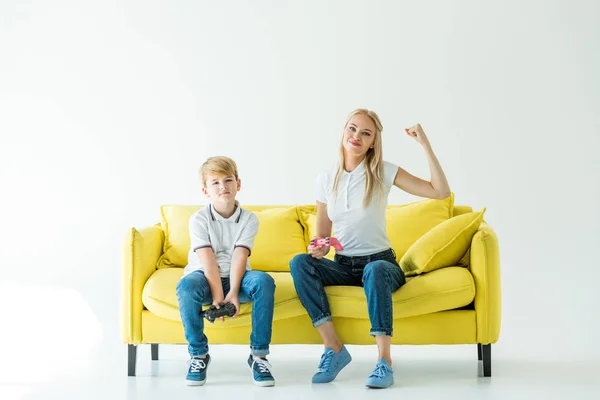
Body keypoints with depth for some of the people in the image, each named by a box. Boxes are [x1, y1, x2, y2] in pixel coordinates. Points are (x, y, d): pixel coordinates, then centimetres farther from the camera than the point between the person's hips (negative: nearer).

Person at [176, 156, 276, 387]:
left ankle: (259, 355, -21)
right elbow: (207, 260, -17)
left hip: (235, 277, 2)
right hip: (205, 276, -1)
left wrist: (233, 293, -26)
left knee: (264, 281, -31)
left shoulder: (248, 219, -3)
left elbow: (239, 257, -14)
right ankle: (198, 354, -16)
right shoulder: (199, 219, -8)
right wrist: (217, 296, -27)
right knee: (186, 286, -36)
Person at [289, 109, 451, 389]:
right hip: (343, 266, 3)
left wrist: (425, 144, -16)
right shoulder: (326, 179, 5)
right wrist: (317, 248, -14)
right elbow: (322, 235, 11)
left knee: (374, 270, -39)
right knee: (299, 263, -25)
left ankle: (384, 362, -36)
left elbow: (441, 192, -10)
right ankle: (333, 348, -25)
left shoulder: (384, 172, -3)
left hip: (381, 262, -3)